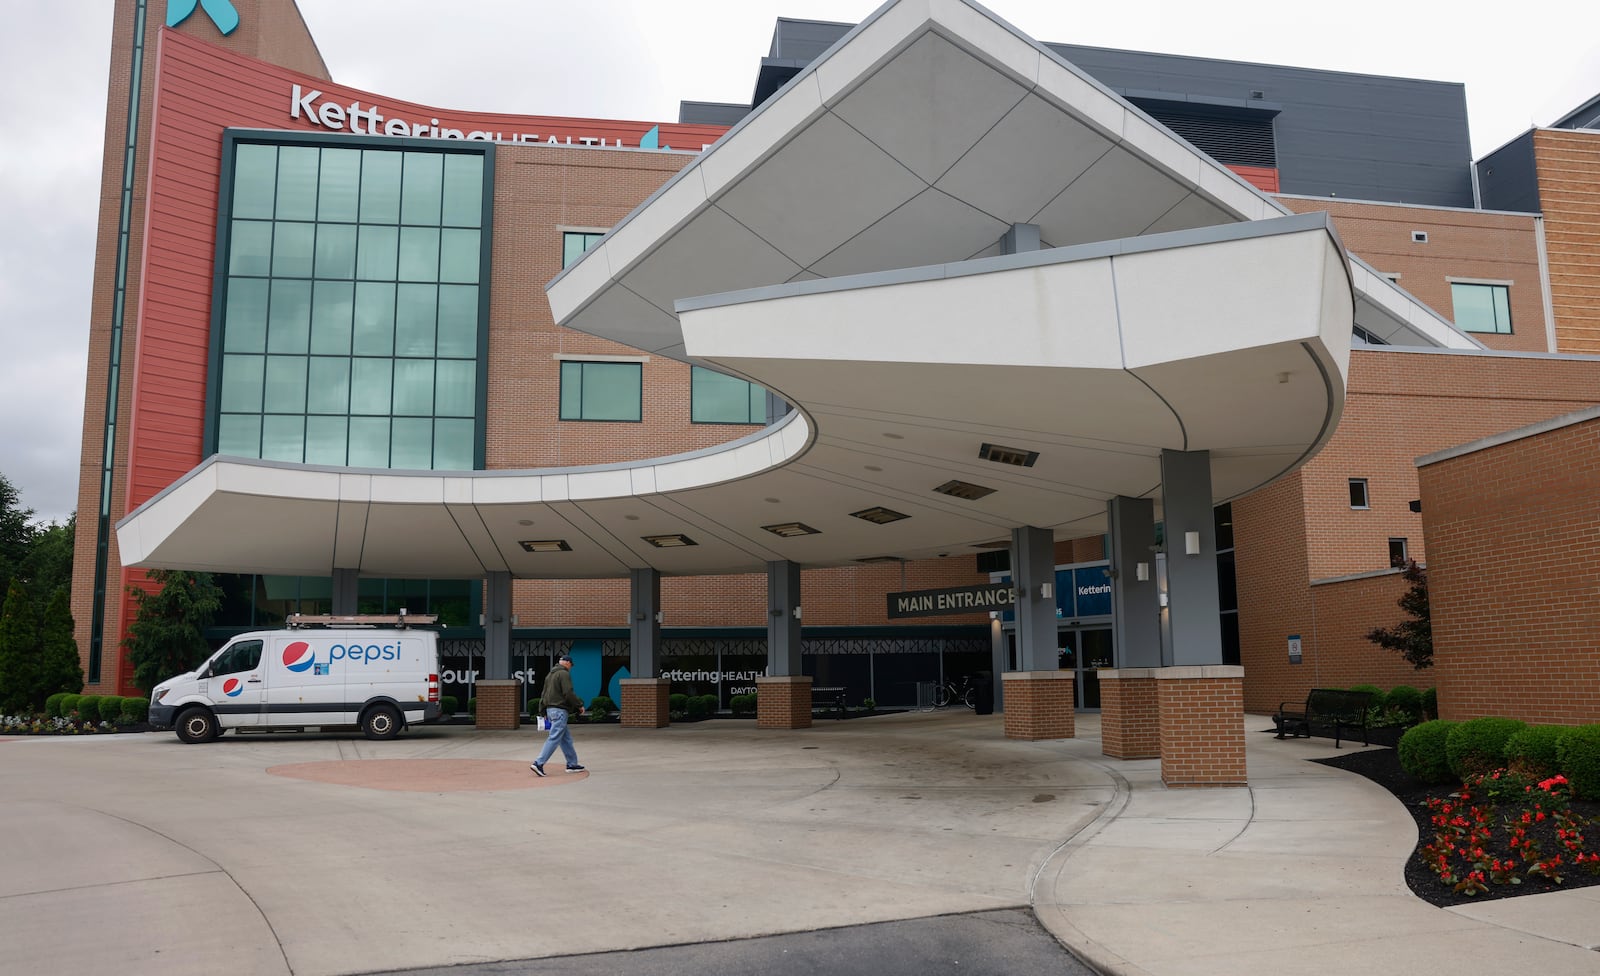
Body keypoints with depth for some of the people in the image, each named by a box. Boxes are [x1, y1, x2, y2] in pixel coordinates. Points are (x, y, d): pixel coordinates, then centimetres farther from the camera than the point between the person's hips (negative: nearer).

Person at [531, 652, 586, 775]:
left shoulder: (549, 674, 18)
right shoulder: (564, 674, -10)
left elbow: (543, 694, 20)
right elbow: (568, 693, -18)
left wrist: (543, 712, 23)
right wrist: (579, 705, -7)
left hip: (550, 709, 10)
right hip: (560, 710, -10)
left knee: (566, 738, 14)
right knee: (554, 738, -10)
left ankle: (572, 764, 17)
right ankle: (538, 763, -15)